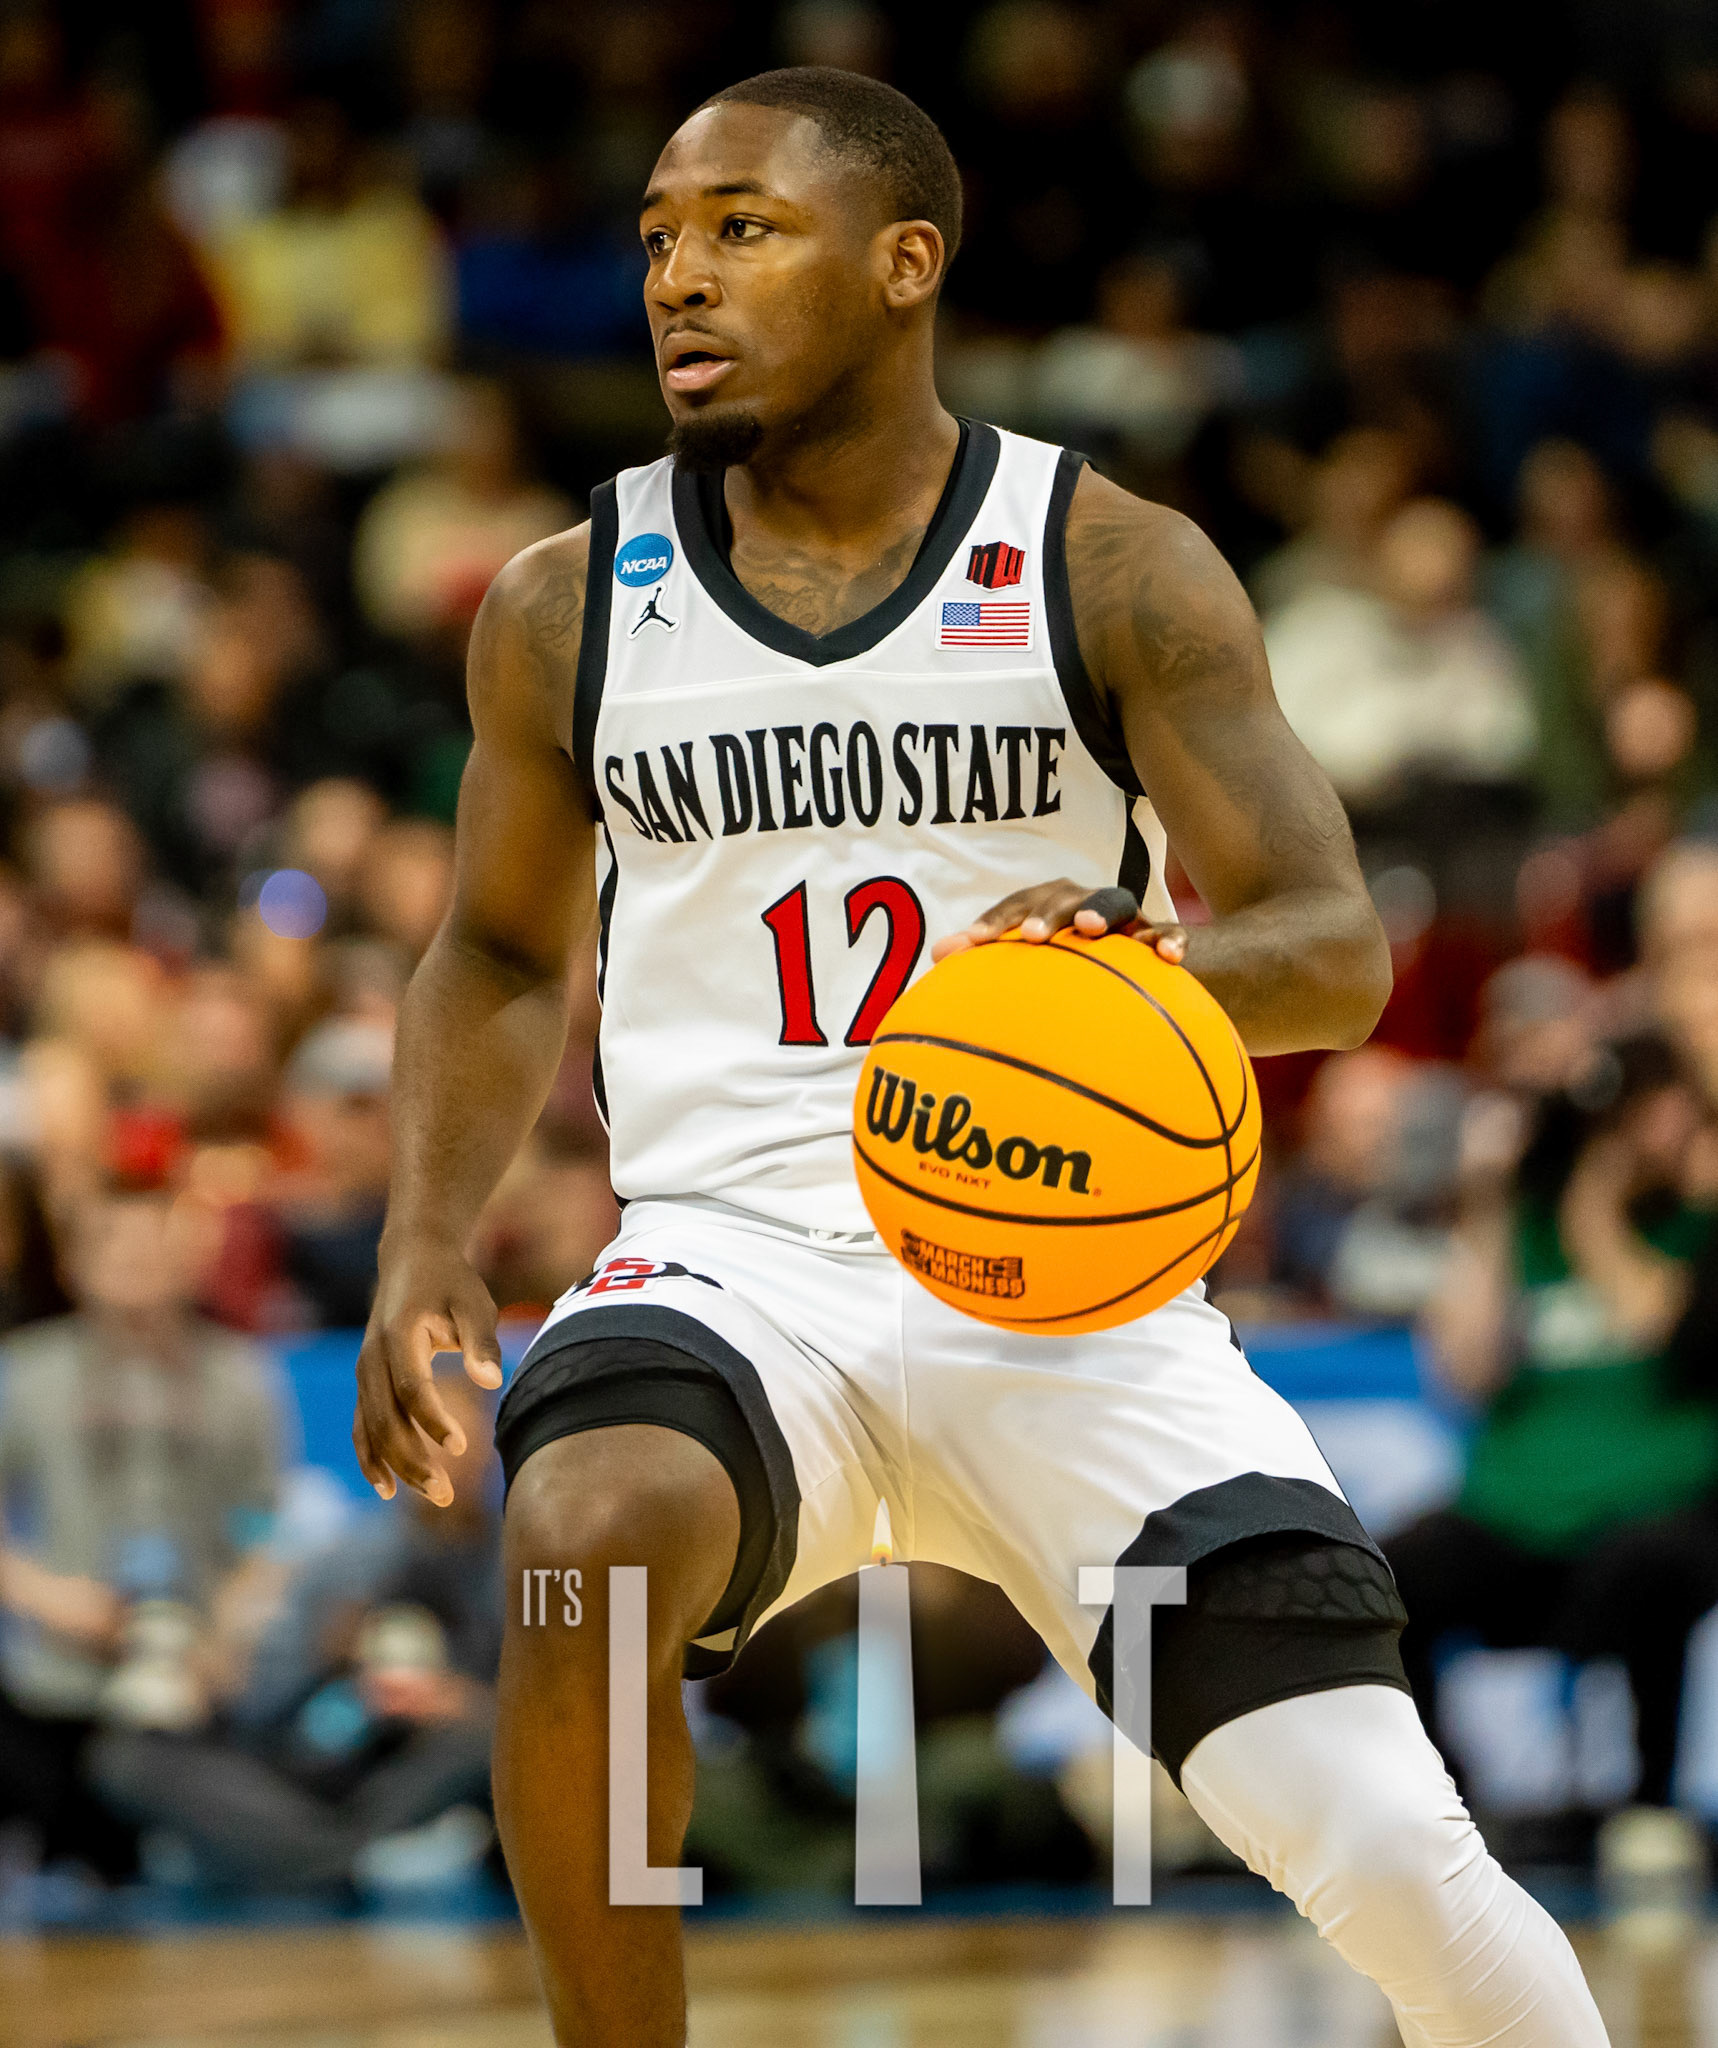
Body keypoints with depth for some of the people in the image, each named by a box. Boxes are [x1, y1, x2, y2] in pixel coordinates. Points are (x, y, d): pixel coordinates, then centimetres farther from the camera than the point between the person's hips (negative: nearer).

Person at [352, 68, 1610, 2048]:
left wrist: (1167, 958, -31)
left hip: (1067, 1290, -1)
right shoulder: (566, 610, 6)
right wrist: (422, 1249, 4)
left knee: (1397, 1863, -12)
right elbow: (503, 953, 21)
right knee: (582, 1544, -36)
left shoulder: (1118, 574, -1)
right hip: (735, 1259, 1)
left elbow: (1339, 951, -7)